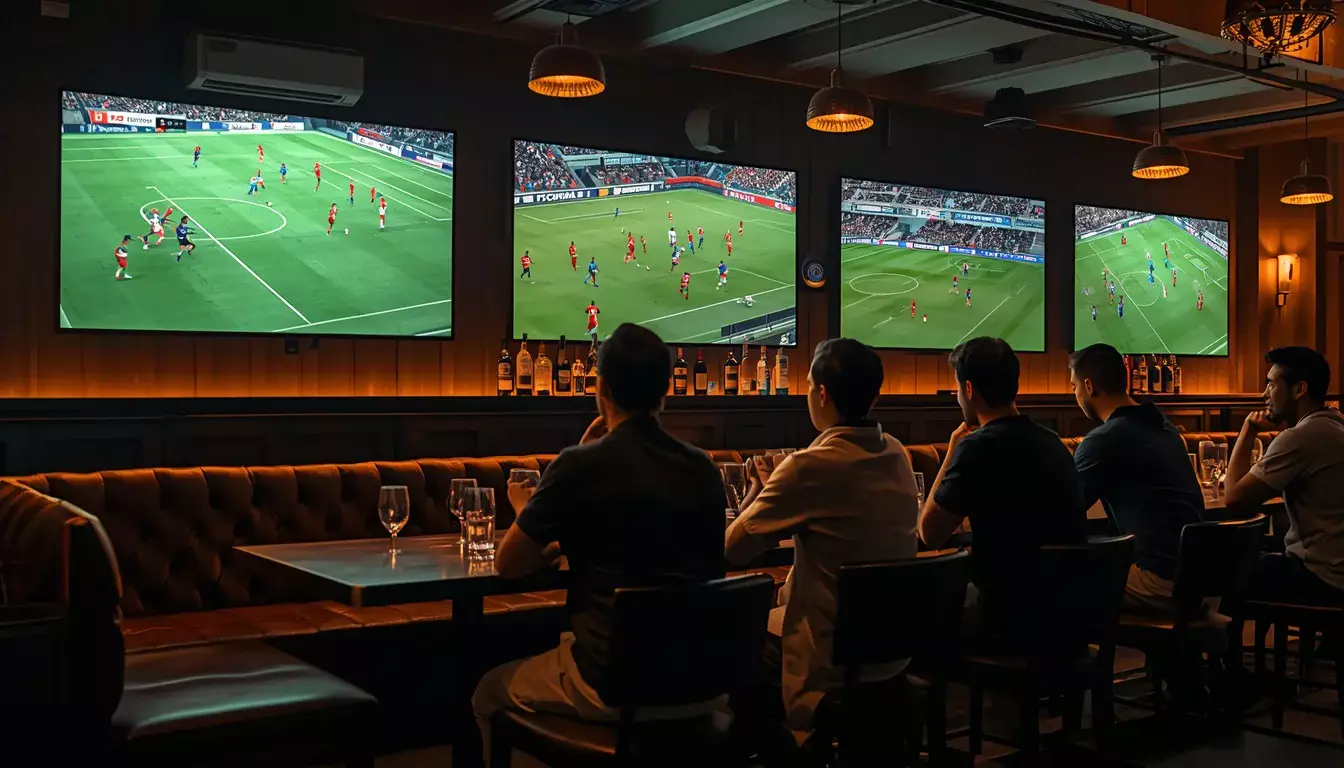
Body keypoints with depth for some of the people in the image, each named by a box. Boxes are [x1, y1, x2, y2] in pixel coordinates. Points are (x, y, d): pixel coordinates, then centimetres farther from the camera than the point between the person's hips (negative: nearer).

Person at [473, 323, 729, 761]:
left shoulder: (581, 465, -14)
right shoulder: (703, 467, 2)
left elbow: (508, 565, -2)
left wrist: (527, 514, 17)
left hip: (614, 685, -6)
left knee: (490, 692, 22)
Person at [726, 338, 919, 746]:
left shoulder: (811, 467, -24)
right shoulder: (897, 455, 0)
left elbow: (733, 549, -16)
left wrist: (759, 490, 0)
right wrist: (779, 489, 10)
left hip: (830, 665, -7)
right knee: (775, 606, 26)